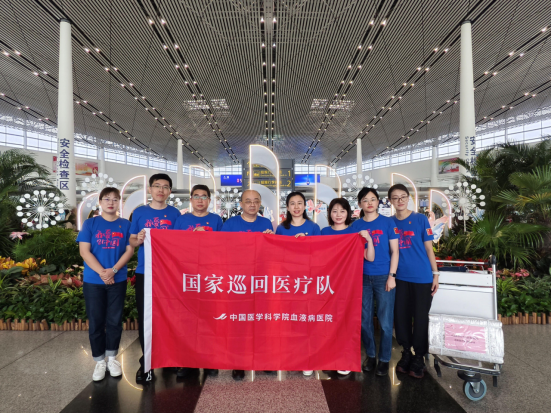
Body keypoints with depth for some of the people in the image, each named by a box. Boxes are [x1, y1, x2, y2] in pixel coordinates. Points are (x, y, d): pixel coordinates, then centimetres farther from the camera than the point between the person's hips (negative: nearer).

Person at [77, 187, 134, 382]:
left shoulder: (125, 225, 3)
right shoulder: (90, 223, 2)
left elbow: (129, 250, -1)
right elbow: (84, 251, -5)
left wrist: (113, 270, -15)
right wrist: (102, 272, -15)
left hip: (118, 280, 0)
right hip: (93, 281, 0)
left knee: (115, 321, 8)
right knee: (96, 322, 8)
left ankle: (112, 357, 26)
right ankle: (99, 361, 24)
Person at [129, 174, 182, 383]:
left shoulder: (174, 213, 4)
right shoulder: (139, 212, 6)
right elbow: (132, 242, 9)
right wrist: (139, 240, -12)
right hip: (144, 272, 1)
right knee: (144, 317, 7)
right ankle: (146, 362, 23)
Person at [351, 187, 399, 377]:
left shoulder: (387, 222, 0)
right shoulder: (356, 225, 5)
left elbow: (394, 251, -1)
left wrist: (391, 276, -6)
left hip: (383, 277, -2)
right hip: (363, 277, 2)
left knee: (385, 321, 4)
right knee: (365, 320, 11)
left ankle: (384, 360, 22)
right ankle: (370, 356, 29)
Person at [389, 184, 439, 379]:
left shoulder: (421, 219, -4)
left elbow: (429, 248, -1)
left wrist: (435, 274, -2)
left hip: (422, 277, -2)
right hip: (400, 277, 3)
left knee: (420, 317, 7)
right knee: (400, 316, 10)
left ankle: (419, 357, 26)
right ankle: (406, 352, 31)